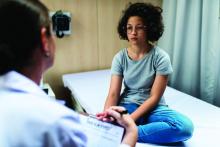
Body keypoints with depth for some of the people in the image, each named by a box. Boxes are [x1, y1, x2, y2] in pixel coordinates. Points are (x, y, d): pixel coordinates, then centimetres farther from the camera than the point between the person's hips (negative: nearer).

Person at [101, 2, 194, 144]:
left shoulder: (160, 57, -11)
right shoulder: (120, 58, -3)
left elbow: (154, 97, -13)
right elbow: (113, 93, -10)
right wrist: (107, 115, -31)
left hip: (152, 107, 1)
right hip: (127, 105, 0)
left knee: (185, 126, -32)